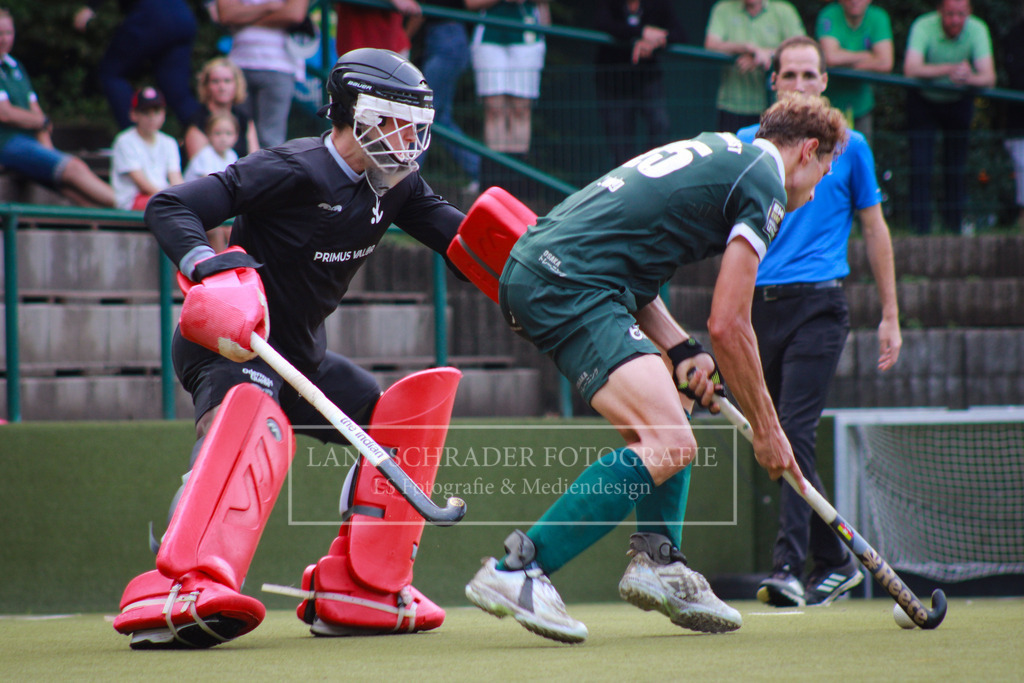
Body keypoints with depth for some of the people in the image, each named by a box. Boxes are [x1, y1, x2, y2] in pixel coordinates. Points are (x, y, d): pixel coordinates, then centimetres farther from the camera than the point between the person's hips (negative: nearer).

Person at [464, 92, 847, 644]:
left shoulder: (714, 151, 27)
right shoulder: (764, 183, -1)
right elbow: (727, 325, -5)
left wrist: (682, 352, 11)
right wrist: (766, 429, 6)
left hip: (532, 266, 10)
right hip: (568, 283, -10)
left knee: (673, 403, 25)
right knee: (669, 445, -18)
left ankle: (657, 560, 16)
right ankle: (518, 570, -23)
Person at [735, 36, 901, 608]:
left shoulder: (848, 147, 6)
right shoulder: (748, 144, 11)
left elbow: (875, 229, 11)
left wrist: (890, 316, 9)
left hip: (818, 305, -4)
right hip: (761, 304, 4)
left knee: (795, 433, -17)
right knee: (778, 442, 7)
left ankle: (790, 568, -21)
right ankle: (836, 561, 20)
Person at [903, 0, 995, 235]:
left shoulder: (977, 30, -20)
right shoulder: (924, 26, -25)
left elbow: (989, 78, -28)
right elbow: (911, 69, -37)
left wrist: (968, 78, -51)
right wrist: (950, 69, -48)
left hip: (959, 101, 2)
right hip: (923, 99, -2)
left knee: (957, 166, 0)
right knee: (921, 164, -11)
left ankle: (954, 225, 12)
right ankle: (920, 226, -6)